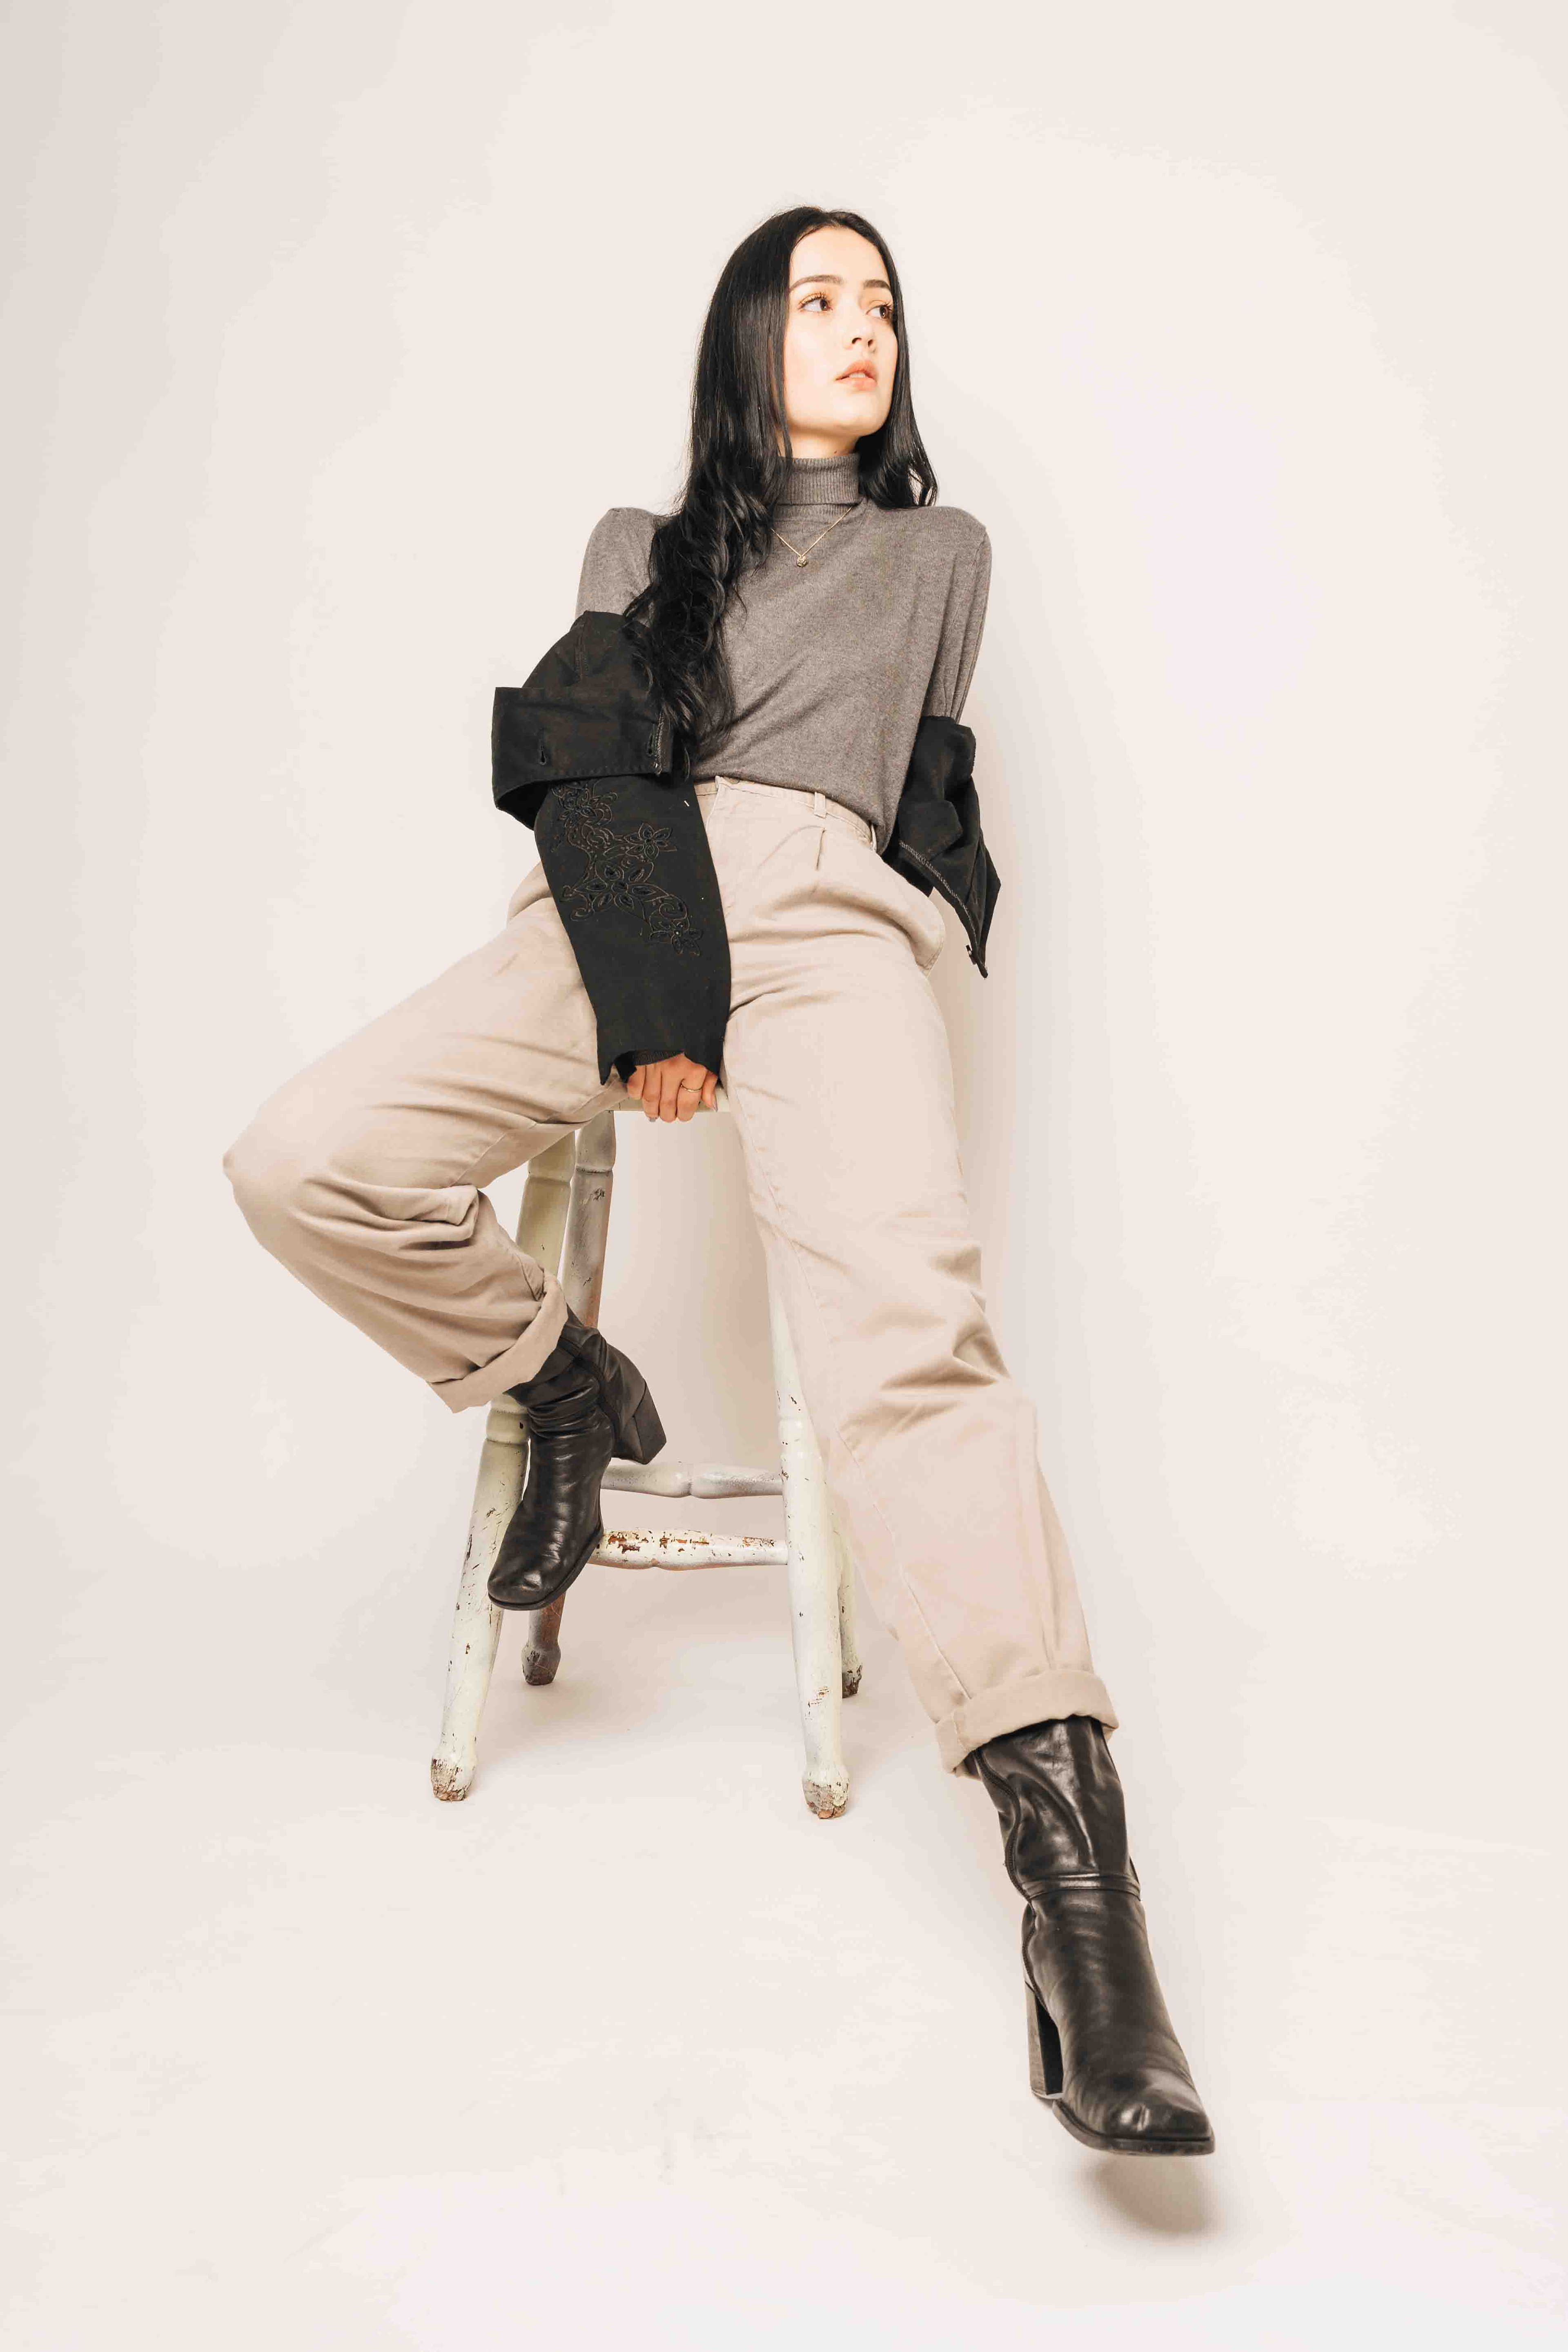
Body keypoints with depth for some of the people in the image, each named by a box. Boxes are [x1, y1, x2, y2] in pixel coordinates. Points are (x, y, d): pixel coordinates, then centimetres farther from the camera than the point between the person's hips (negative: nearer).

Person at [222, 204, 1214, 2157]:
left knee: (902, 1315, -30)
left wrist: (723, 999, 4)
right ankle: (560, 1382, 5)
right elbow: (584, 763, 8)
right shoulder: (639, 544, 26)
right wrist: (650, 994, -11)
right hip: (612, 917, 3)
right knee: (302, 1163, -21)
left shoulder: (942, 550, 29)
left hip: (827, 918, -2)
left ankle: (1068, 1849, -41)